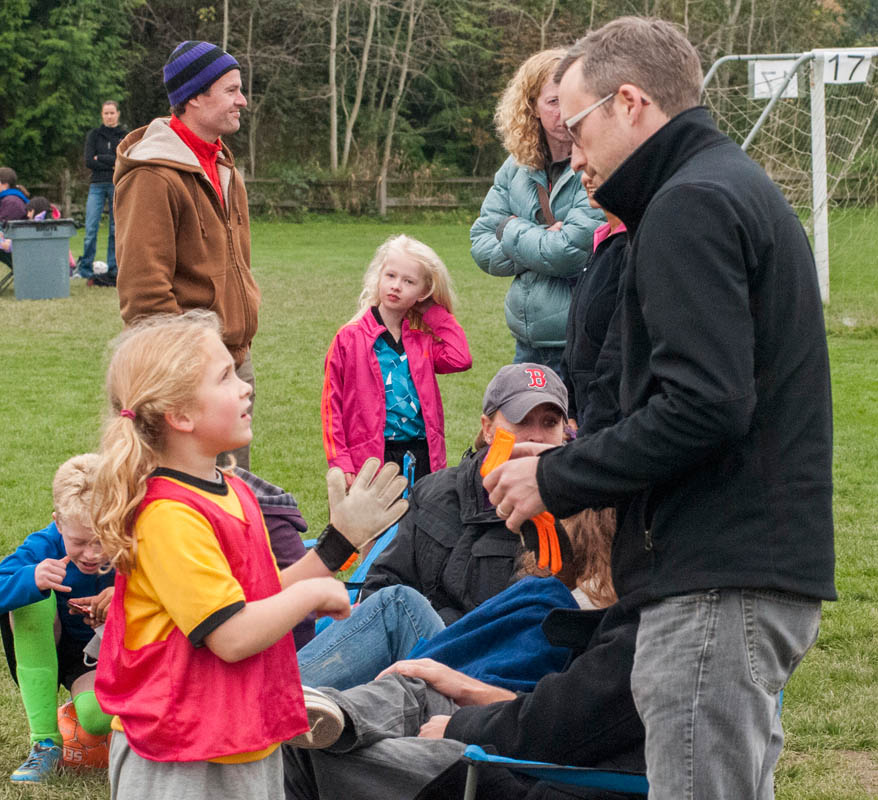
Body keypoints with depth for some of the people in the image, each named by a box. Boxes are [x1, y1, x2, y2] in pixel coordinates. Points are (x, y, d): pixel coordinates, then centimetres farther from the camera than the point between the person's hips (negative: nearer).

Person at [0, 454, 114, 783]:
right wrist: (31, 580, -57)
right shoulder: (44, 548, -24)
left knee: (96, 716, -37)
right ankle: (44, 742, -23)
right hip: (47, 651, 2)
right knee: (29, 594, -32)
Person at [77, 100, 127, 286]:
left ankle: (113, 270, 7)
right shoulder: (94, 135, 10)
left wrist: (101, 158, -7)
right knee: (91, 228, -8)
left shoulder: (125, 136, 8)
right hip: (97, 186, 0)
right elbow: (89, 162, 0)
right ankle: (85, 269, -4)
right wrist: (112, 165, -8)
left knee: (116, 229, 1)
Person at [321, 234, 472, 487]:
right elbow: (331, 404, 0)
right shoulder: (350, 337, 1)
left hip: (422, 457, 3)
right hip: (371, 457, -3)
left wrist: (436, 312, 5)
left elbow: (460, 359, -8)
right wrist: (341, 463, -9)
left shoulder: (424, 340, 12)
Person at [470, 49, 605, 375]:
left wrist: (510, 230, -3)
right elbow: (482, 248, 5)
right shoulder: (517, 168, 8)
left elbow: (572, 253, -19)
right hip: (529, 342, 7)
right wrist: (544, 243, -11)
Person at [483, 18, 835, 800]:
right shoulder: (744, 189, 21)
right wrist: (573, 467, 16)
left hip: (717, 582, -11)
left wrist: (558, 480, -10)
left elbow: (703, 405, -22)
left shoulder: (691, 206, -12)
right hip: (766, 563, 11)